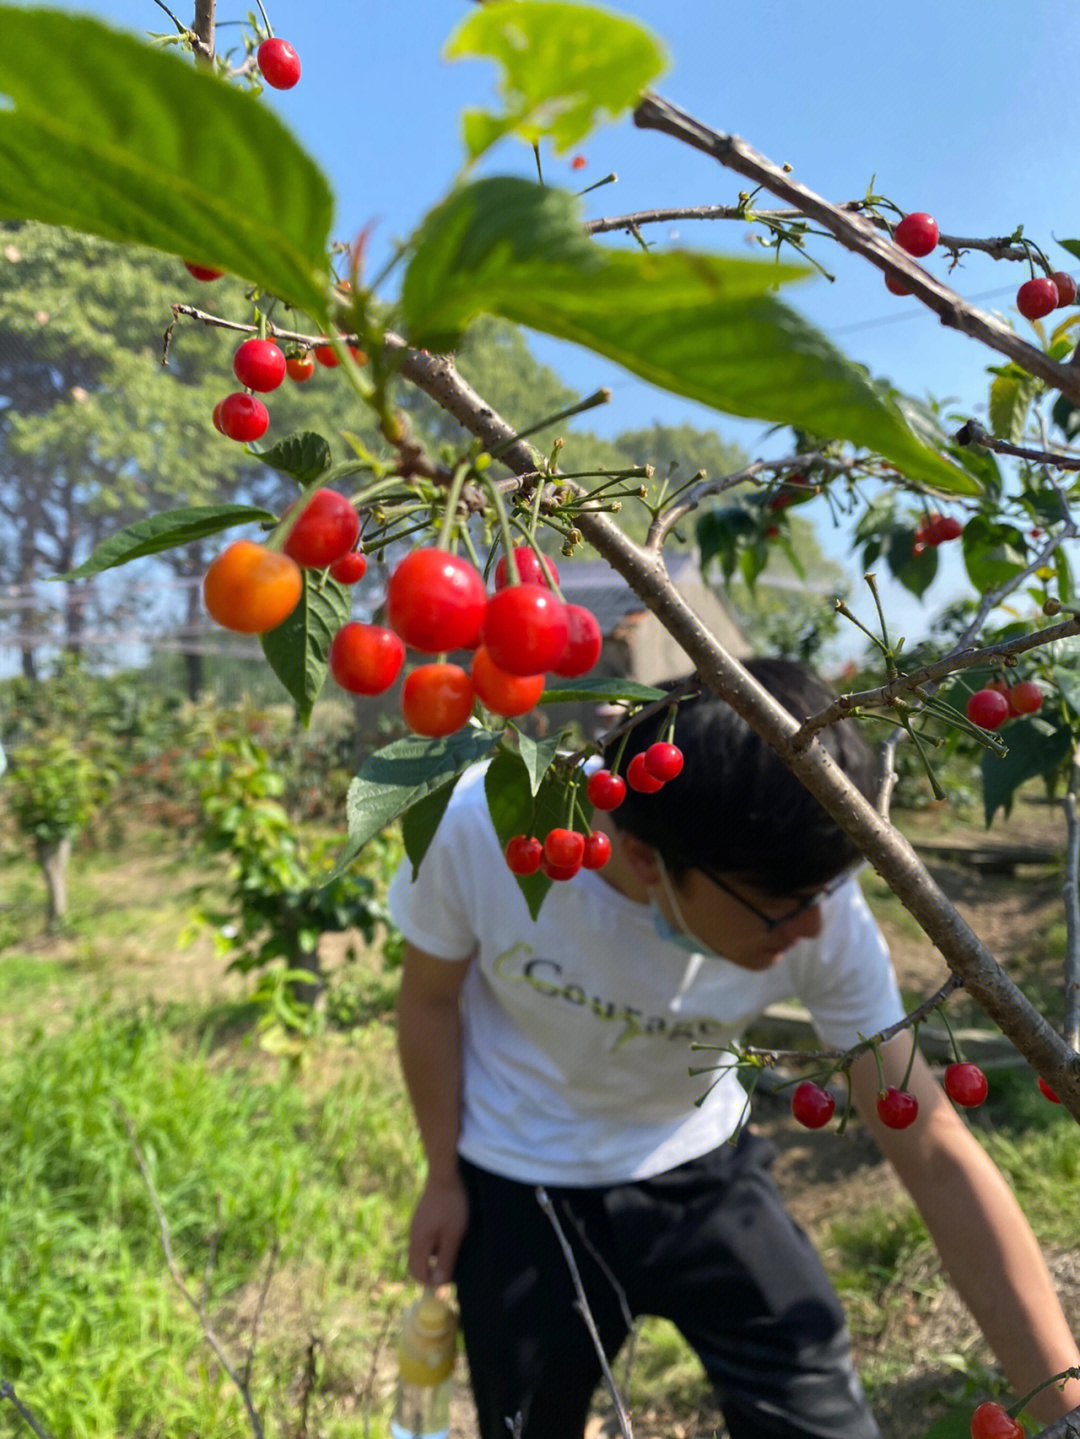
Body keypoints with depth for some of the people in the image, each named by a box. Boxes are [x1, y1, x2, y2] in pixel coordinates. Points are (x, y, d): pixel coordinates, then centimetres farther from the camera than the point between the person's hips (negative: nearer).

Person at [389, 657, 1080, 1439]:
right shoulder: (478, 826, -32)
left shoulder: (822, 914, -28)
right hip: (520, 1183, 0)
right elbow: (431, 1000, -11)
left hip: (701, 1166, 1)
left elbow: (935, 1152, -21)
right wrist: (444, 1179, 1)